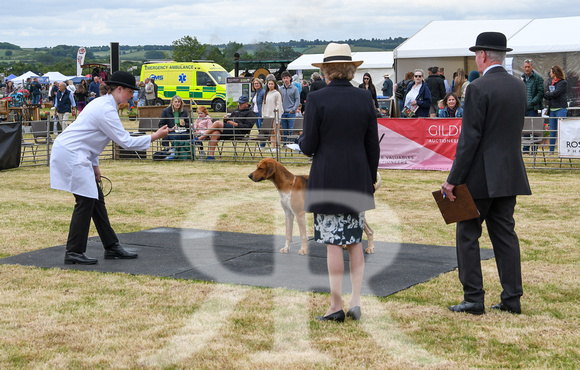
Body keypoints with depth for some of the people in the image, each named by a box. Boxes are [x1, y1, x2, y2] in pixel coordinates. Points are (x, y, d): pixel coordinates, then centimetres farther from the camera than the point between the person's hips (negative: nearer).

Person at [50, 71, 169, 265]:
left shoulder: (102, 104, 14)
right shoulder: (106, 110, -18)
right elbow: (125, 141, -18)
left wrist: (94, 165, 18)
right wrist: (154, 137, -11)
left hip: (74, 153, 11)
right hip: (71, 155, -11)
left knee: (96, 198, 11)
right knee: (85, 201, -9)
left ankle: (111, 247, 17)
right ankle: (74, 252, -4)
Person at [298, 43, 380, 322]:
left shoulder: (317, 99, -9)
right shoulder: (365, 98, 2)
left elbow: (309, 147, -9)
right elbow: (373, 147, 5)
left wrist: (301, 141, 15)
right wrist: (370, 180, 15)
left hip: (327, 179, -4)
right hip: (358, 178, 4)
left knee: (333, 244, 1)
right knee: (355, 241, 14)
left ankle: (336, 306, 7)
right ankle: (355, 301, 11)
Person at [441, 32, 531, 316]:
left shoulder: (479, 88, -15)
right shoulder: (519, 86, 9)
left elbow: (469, 138, -17)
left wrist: (453, 180, -14)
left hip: (481, 175, -7)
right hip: (509, 174, 7)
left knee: (468, 235, 2)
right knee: (504, 234, 11)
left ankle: (473, 299, 3)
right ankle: (512, 298, 12)